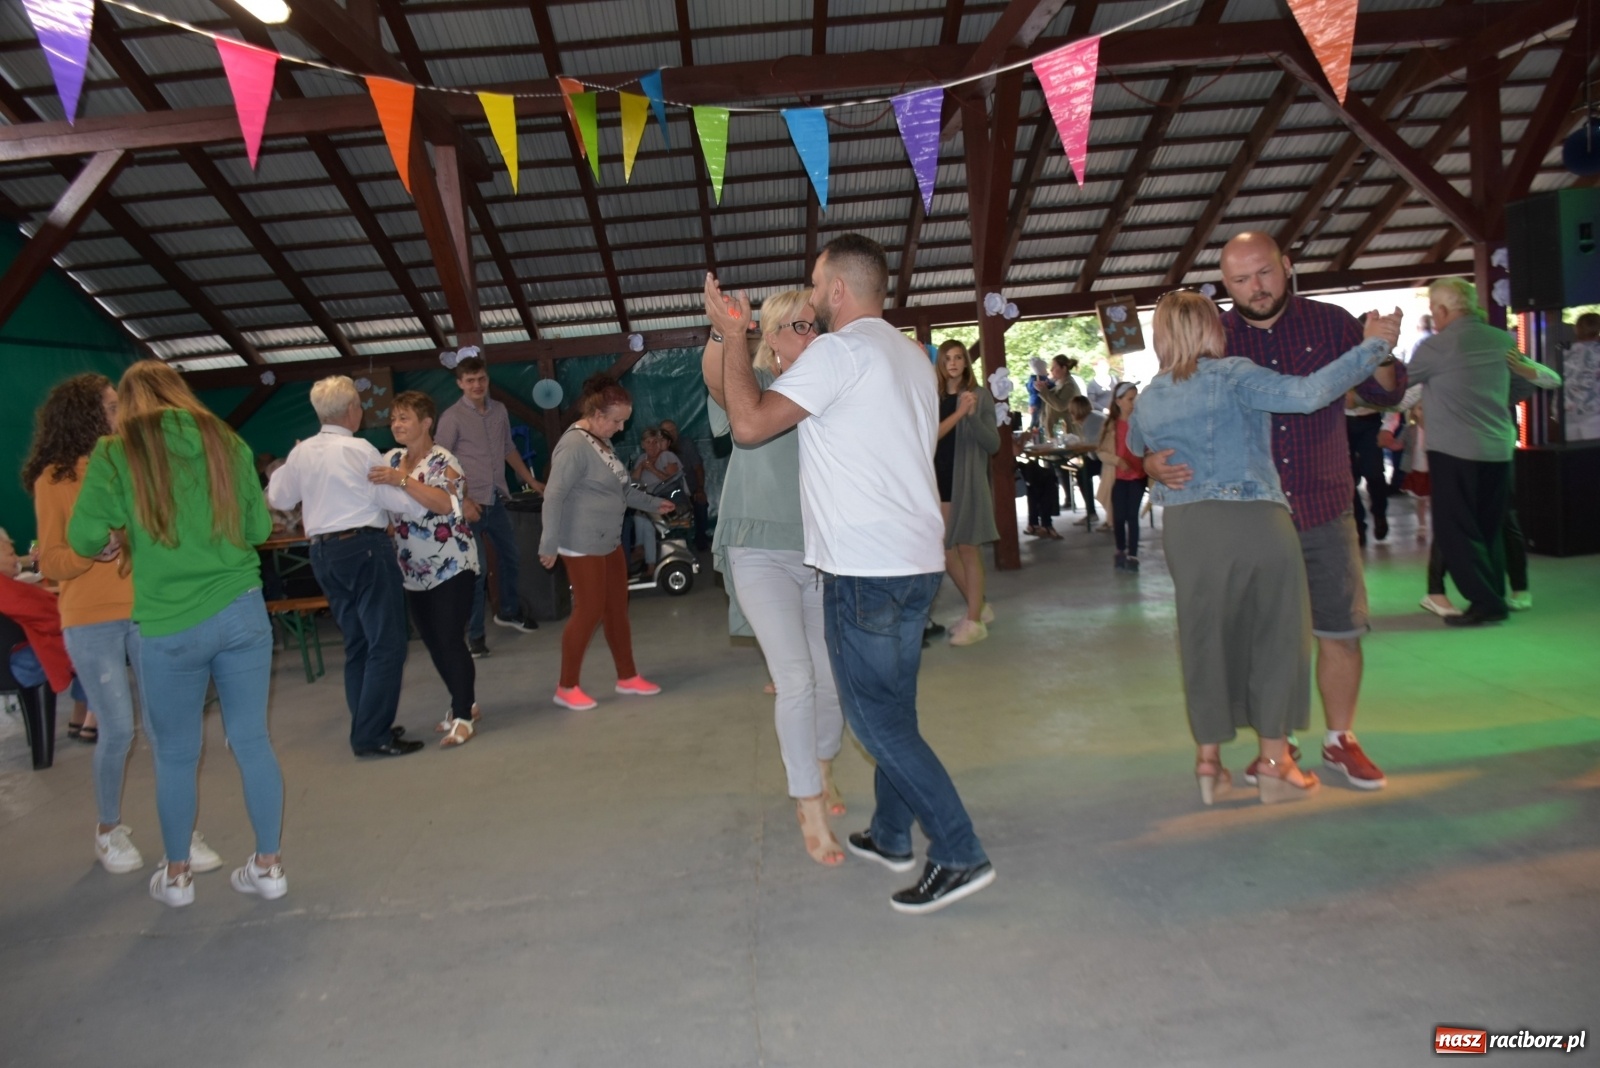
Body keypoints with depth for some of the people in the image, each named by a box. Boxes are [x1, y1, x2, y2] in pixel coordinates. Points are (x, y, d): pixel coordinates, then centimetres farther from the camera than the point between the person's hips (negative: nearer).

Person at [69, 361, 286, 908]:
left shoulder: (115, 454, -3)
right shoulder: (227, 443, 5)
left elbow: (84, 539, -7)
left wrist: (123, 538, 13)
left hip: (168, 628, -2)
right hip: (242, 612, 2)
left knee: (175, 756, 13)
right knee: (252, 741, 11)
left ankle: (177, 876, 29)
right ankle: (268, 866, 20)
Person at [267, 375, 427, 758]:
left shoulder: (301, 452, 8)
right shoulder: (359, 450, -12)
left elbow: (278, 498, 20)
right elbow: (396, 499, -11)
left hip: (323, 552, 8)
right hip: (364, 548, -8)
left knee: (357, 643, 16)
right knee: (386, 643, -3)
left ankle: (366, 727, 22)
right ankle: (373, 734, -5)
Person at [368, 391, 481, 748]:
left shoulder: (442, 461, -12)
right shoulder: (391, 460, 8)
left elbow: (444, 504, -28)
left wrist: (401, 480, -33)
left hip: (451, 567, -7)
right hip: (413, 571, 7)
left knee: (450, 640, -8)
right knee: (433, 642, 12)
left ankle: (463, 716, 0)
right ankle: (464, 703, 26)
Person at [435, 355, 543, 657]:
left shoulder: (499, 411, 7)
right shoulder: (452, 417, -9)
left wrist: (531, 480, 24)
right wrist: (463, 501, -17)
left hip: (497, 498, 6)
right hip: (471, 502, -6)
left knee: (509, 555, 19)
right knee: (477, 568, -6)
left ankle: (508, 611, 41)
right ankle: (474, 635, 5)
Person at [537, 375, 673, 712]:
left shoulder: (601, 441, 11)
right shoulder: (575, 445, -19)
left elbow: (619, 488, 22)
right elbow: (554, 496, -23)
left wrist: (653, 503, 24)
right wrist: (549, 545, -24)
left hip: (609, 541, 9)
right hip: (583, 545, -9)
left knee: (617, 608, 14)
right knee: (589, 611, -3)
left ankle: (627, 677, 25)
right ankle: (567, 687, 11)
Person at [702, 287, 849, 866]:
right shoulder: (754, 383, -4)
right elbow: (717, 380, -27)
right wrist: (723, 332, -48)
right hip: (763, 553, -4)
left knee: (833, 678, 10)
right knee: (795, 679, -12)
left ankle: (822, 771, 38)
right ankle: (810, 812, 1)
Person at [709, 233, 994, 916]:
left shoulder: (839, 351, -11)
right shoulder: (911, 355, 18)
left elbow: (750, 423, -16)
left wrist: (733, 337, -2)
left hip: (866, 568, -9)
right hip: (917, 560, 10)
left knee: (877, 718, -2)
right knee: (892, 710, 18)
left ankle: (959, 855, 1)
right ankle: (891, 837, 30)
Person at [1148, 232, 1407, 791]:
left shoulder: (1329, 323, 0)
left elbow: (1386, 394, 5)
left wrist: (1380, 355, -17)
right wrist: (1153, 461, -22)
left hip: (1324, 510, 1)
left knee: (1340, 631, 7)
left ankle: (1341, 741, 27)